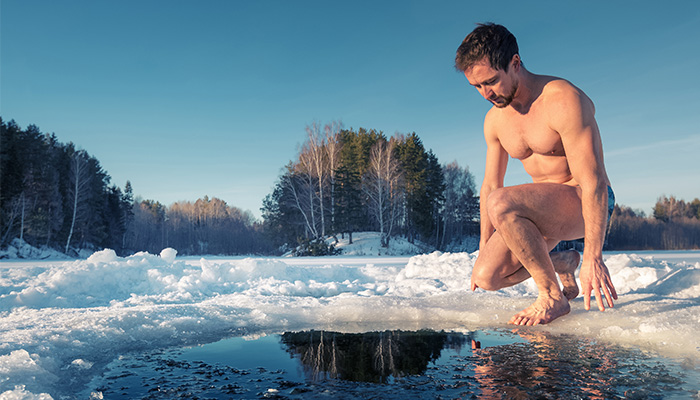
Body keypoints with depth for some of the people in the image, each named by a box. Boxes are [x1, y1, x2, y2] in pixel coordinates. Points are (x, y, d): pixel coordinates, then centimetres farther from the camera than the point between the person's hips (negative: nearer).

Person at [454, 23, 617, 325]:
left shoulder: (564, 101, -20)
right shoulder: (494, 120, 3)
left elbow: (594, 183, -24)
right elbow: (490, 184, 10)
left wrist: (593, 258, -28)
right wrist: (484, 248, 12)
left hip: (586, 205, -7)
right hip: (543, 211, 7)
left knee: (501, 203, -34)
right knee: (486, 276, -12)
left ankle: (553, 297, -16)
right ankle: (561, 264, 15)